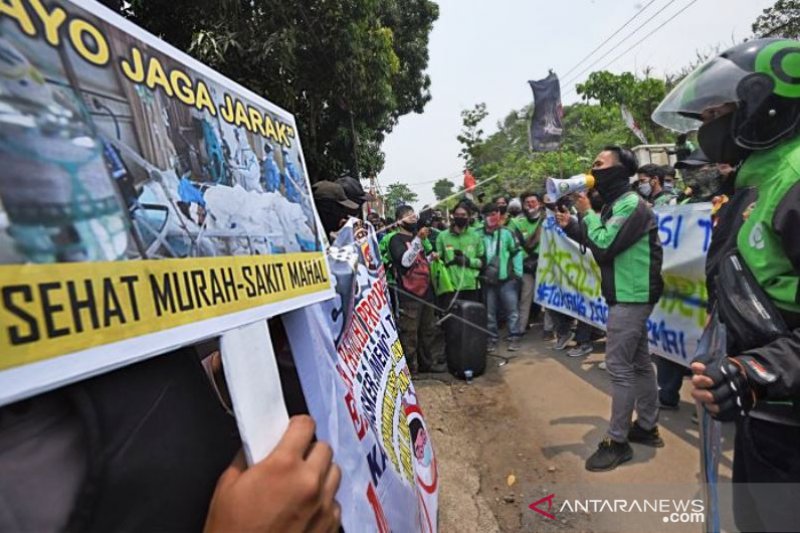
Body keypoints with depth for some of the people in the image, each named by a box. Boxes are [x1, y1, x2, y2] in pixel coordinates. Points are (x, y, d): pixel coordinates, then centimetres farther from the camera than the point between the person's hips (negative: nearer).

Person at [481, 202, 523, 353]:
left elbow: (516, 253, 1)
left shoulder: (506, 232, -2)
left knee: (512, 309, 4)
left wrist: (518, 273, -2)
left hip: (507, 278, -1)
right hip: (488, 280, 2)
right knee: (490, 312, 10)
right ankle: (492, 338, 22)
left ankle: (514, 337, 16)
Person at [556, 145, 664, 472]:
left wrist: (587, 213, -11)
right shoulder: (616, 204, 15)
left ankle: (617, 442, 3)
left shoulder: (632, 205, -16)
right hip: (628, 295, 10)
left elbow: (604, 246, -23)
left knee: (618, 365, -7)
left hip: (630, 296, -10)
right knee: (638, 362, 16)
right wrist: (572, 225, 4)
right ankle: (647, 427, 29)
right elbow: (601, 241, 16)